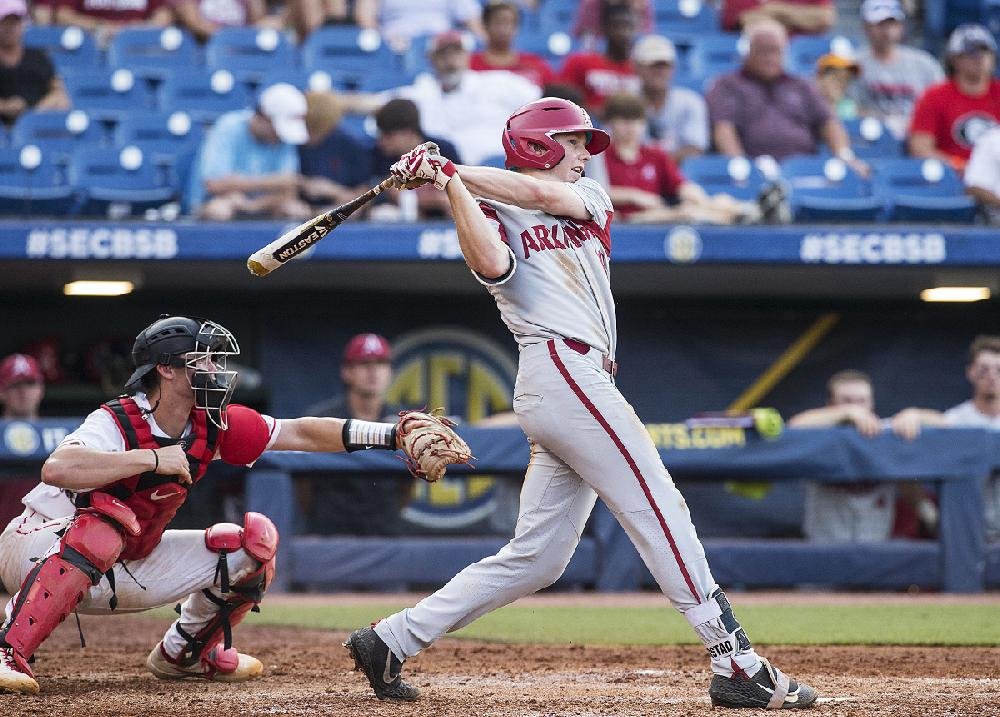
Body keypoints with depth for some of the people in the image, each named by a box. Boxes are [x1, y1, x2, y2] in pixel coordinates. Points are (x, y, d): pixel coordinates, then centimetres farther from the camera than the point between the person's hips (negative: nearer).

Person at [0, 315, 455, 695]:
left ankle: (183, 653, 17)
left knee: (254, 540, 2)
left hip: (121, 567, 7)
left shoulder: (211, 427, -6)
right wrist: (153, 459, -42)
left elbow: (301, 433, -6)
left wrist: (392, 435, -15)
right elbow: (56, 468, -46)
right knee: (103, 527, -42)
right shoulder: (116, 423, -27)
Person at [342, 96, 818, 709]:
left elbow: (548, 194, 2)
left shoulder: (590, 196, 25)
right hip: (563, 367, -8)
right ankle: (737, 665, -13)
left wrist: (453, 170, -1)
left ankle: (391, 641, 10)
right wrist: (450, 185, -18)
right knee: (660, 513, -11)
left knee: (536, 558, 6)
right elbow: (492, 263, -18)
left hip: (582, 380, 8)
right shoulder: (490, 214, 6)